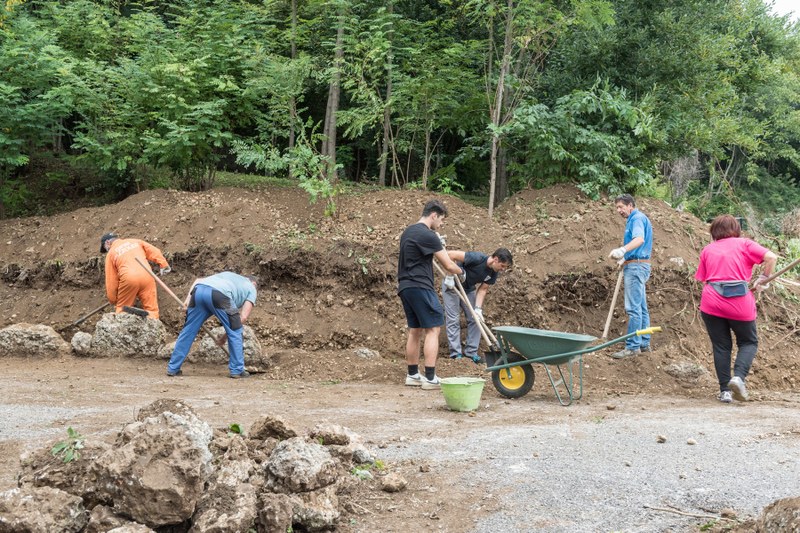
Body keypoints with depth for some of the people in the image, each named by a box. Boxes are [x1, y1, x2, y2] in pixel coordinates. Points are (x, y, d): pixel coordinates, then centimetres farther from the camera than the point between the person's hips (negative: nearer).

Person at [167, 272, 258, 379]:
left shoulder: (228, 275, 43)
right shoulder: (251, 288, 29)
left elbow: (198, 280, 28)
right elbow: (243, 317, 15)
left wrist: (189, 298, 19)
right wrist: (224, 337, 20)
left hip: (198, 290, 5)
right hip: (219, 294, -5)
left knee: (188, 331, 16)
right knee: (235, 332, 13)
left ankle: (172, 368, 21)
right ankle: (237, 370, 16)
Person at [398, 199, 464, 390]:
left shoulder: (408, 232, 17)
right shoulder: (428, 236, -12)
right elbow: (448, 265, -10)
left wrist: (438, 243, 28)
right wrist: (461, 271, 11)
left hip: (405, 287, 9)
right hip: (420, 287, -9)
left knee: (415, 331, 14)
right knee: (432, 329, -6)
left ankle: (412, 375, 18)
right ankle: (430, 378, -10)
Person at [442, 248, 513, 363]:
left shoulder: (493, 273, -12)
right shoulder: (477, 258, -33)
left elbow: (482, 290, -9)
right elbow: (450, 254, -34)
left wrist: (478, 308, -21)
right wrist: (450, 276, -32)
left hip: (468, 289, 7)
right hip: (451, 286, -7)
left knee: (475, 319, 1)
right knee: (453, 320, -8)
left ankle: (471, 352, 7)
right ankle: (456, 354, -4)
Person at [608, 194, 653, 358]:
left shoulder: (637, 218, -12)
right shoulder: (633, 219, 20)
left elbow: (639, 239, -31)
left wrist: (622, 250, -46)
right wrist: (625, 259, 26)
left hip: (636, 266, -11)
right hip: (636, 266, 11)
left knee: (633, 308, -12)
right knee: (641, 308, 13)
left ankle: (633, 346, -12)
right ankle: (644, 343, 18)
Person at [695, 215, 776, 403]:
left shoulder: (707, 250, 14)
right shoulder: (744, 244, 7)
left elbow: (702, 279, 8)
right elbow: (771, 257, -6)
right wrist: (763, 280, 5)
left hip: (711, 303, 2)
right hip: (740, 303, -2)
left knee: (721, 346, 12)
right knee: (749, 342, 15)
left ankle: (725, 390, 7)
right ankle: (739, 376, -9)